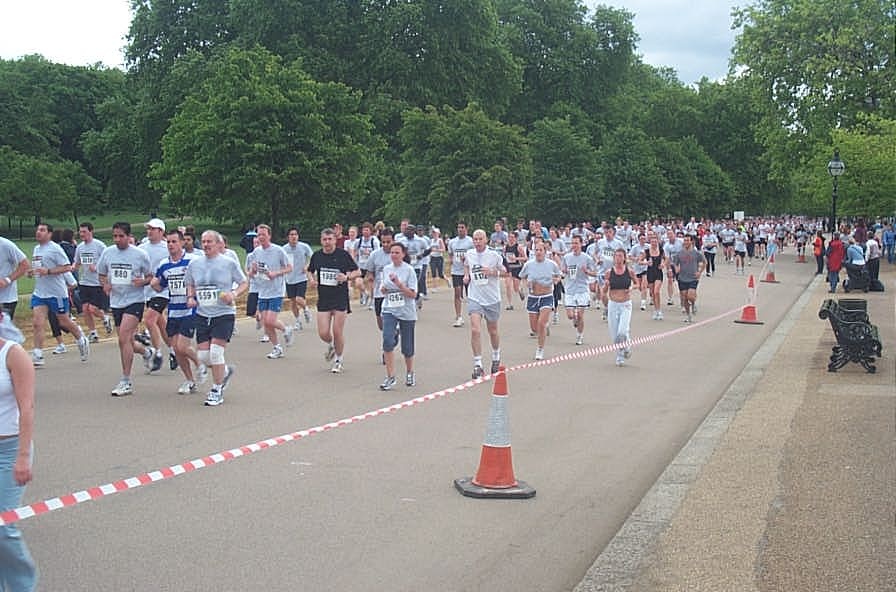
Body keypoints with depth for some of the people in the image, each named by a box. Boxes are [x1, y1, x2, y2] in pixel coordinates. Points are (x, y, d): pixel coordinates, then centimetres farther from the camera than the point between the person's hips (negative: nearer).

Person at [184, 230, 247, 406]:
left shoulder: (229, 263, -5)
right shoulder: (194, 263, 6)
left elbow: (244, 283, 3)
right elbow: (190, 284, 20)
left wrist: (234, 294, -15)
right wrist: (190, 297, 1)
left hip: (224, 314, -4)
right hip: (202, 314, 4)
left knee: (216, 352, -13)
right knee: (202, 355, -1)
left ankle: (217, 391, 4)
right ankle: (225, 370, 31)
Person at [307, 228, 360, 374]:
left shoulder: (343, 254, -6)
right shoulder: (317, 256, 3)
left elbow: (357, 272, -1)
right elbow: (310, 271, 19)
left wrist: (347, 277, -20)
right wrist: (311, 279, -3)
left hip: (341, 299, -3)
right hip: (323, 300, 3)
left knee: (337, 333, 0)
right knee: (323, 333, -2)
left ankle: (338, 359, 23)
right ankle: (331, 346, 34)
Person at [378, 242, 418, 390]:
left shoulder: (409, 270, -7)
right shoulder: (386, 269, 6)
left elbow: (413, 294, -12)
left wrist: (398, 283, -22)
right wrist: (382, 289, -3)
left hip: (407, 312, -3)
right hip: (389, 311, 3)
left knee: (407, 347, 7)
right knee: (387, 341, -19)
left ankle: (410, 373, 34)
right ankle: (390, 377, -13)